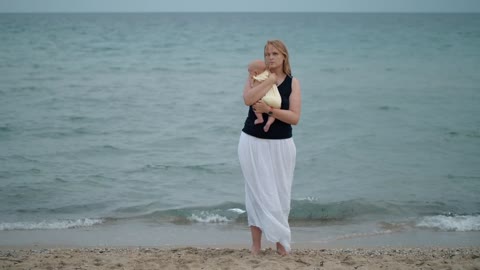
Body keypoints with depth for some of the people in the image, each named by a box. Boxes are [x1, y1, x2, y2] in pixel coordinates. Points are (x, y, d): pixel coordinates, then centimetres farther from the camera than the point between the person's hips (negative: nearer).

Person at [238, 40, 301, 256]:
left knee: (280, 194, 3)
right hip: (253, 142, 0)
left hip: (281, 145, 0)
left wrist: (269, 110, -21)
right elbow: (248, 99, -20)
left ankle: (280, 242, 12)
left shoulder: (293, 83, 1)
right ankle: (256, 243, 4)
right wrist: (270, 80, -17)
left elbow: (295, 117, -10)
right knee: (258, 193, -1)